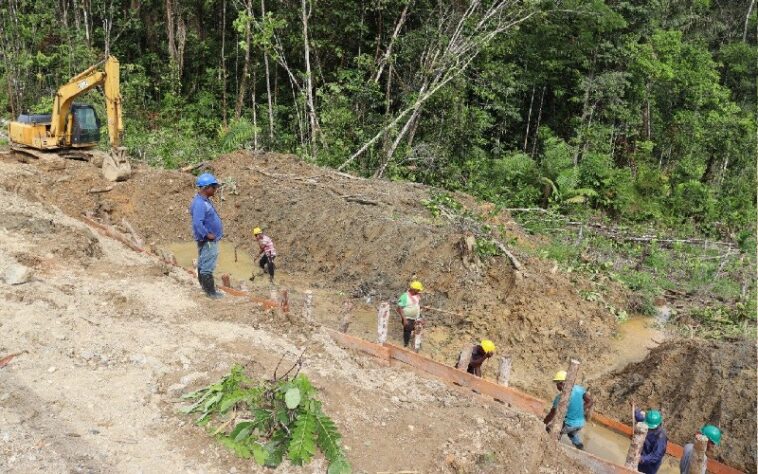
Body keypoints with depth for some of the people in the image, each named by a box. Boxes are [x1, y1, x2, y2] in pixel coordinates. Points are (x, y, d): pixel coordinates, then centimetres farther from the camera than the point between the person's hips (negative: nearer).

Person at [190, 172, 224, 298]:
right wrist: (207, 235, -23)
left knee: (203, 264, 20)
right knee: (207, 267, -4)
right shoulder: (200, 203, -22)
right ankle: (211, 292, 2)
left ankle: (204, 285, 32)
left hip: (210, 240, 11)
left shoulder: (205, 200, 10)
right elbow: (197, 223, -30)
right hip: (208, 241, -11)